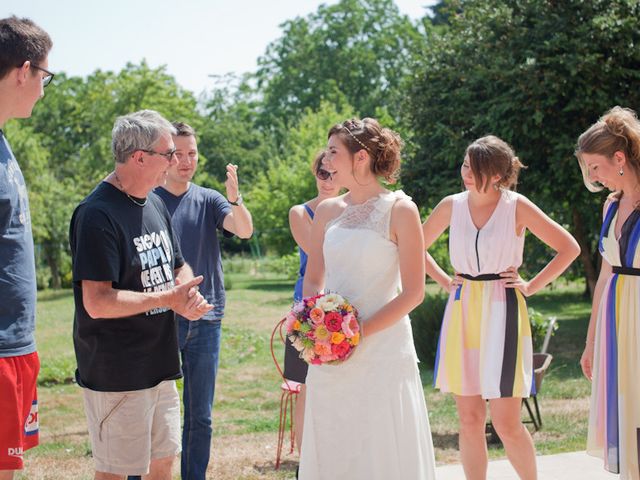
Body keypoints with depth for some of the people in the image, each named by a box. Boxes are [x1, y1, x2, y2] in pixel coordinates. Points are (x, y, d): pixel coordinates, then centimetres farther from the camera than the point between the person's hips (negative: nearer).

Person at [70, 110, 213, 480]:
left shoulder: (155, 204, 9)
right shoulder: (98, 215, -19)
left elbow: (179, 267, 18)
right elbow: (97, 303, -25)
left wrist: (187, 295, -5)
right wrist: (168, 298, -20)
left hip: (161, 365, 9)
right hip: (117, 375, -9)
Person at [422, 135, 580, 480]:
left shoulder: (516, 206, -4)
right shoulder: (452, 206, 4)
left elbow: (569, 248, 0)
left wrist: (531, 286, -3)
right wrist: (444, 281, 9)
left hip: (502, 313, -3)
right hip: (462, 313, 4)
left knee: (506, 424, -6)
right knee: (469, 420, 6)